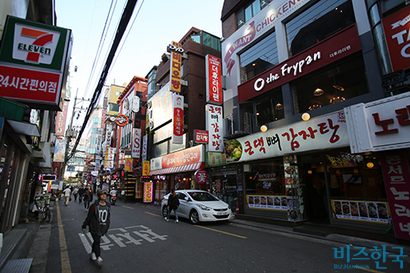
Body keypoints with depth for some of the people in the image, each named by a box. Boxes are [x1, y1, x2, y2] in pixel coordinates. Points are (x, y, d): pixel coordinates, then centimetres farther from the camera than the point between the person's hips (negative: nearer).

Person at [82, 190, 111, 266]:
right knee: (97, 242, -12)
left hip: (102, 228, 4)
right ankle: (98, 257, -14)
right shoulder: (94, 205, -10)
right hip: (94, 227, -4)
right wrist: (84, 227, 1)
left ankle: (93, 253, 36)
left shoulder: (108, 205, 3)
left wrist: (107, 228, 17)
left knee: (96, 241, 16)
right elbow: (89, 216, -3)